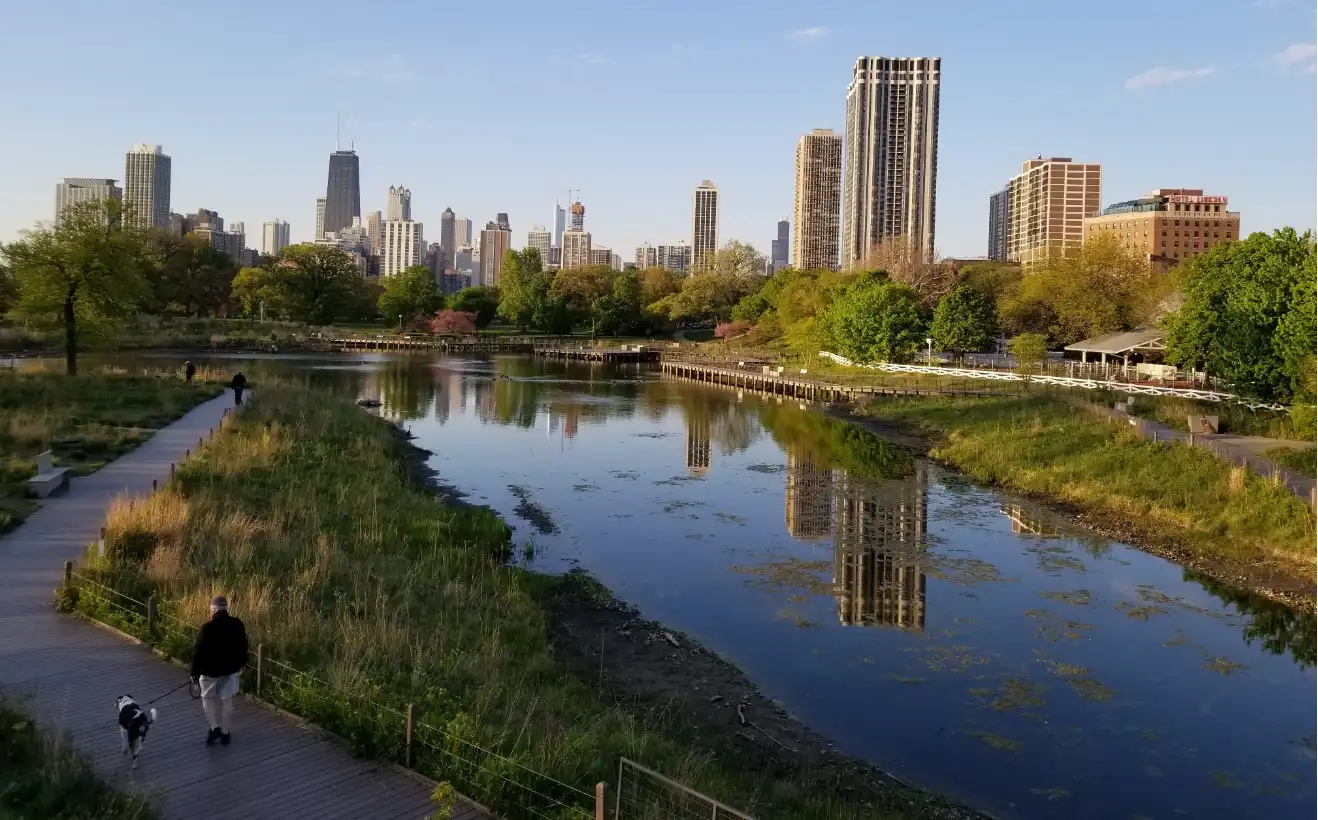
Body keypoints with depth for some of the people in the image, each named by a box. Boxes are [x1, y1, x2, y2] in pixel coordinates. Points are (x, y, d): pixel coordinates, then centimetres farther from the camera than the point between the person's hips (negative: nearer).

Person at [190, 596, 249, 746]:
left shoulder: (207, 627, -19)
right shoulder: (237, 625, -6)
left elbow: (198, 651, -14)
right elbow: (243, 647, 6)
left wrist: (195, 672, -4)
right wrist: (241, 664, 21)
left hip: (210, 670, -3)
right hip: (231, 669, 4)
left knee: (208, 698, 19)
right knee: (227, 701, 15)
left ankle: (215, 727, 8)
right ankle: (226, 733, 21)